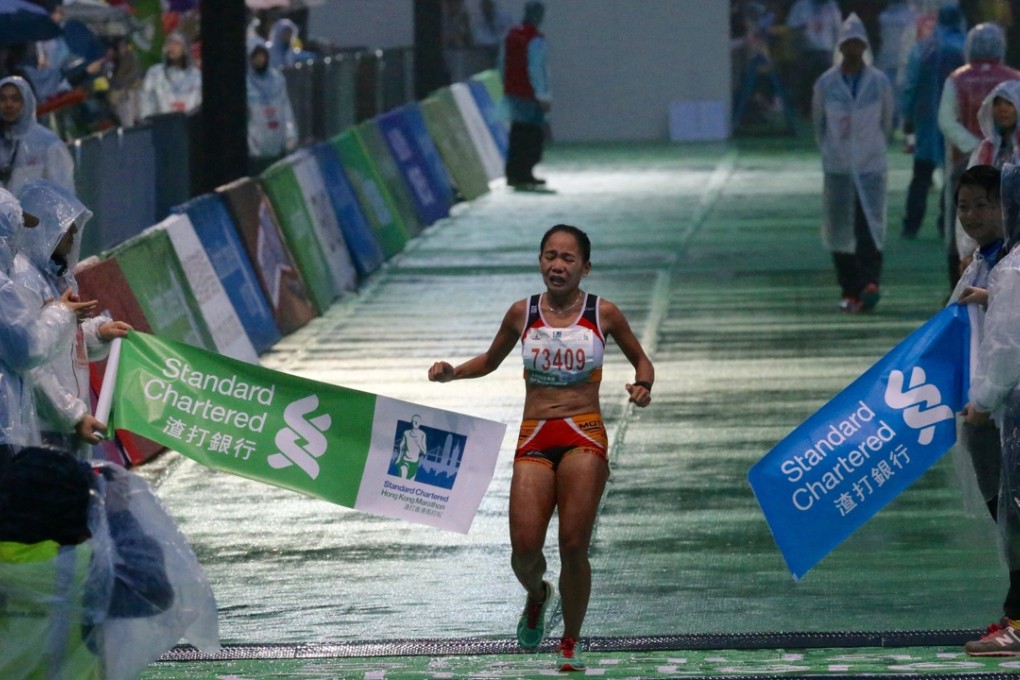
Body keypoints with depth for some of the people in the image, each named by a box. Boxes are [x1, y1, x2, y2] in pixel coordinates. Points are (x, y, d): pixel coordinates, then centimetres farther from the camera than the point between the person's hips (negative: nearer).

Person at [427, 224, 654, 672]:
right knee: (525, 548, -10)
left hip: (584, 436, -2)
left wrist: (643, 386, -6)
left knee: (573, 546, -10)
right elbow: (490, 360, 22)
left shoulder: (603, 313, 3)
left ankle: (570, 642, 10)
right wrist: (452, 373, 4)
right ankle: (536, 595, 27)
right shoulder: (523, 314, 7)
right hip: (534, 439, 2)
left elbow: (639, 358, 16)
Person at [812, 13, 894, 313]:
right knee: (840, 230, 2)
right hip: (837, 168, 1)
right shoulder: (825, 83, 0)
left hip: (871, 167, -1)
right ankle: (849, 291, 11)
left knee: (870, 227, -13)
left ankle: (870, 285, -21)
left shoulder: (880, 82, -1)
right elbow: (818, 122, 14)